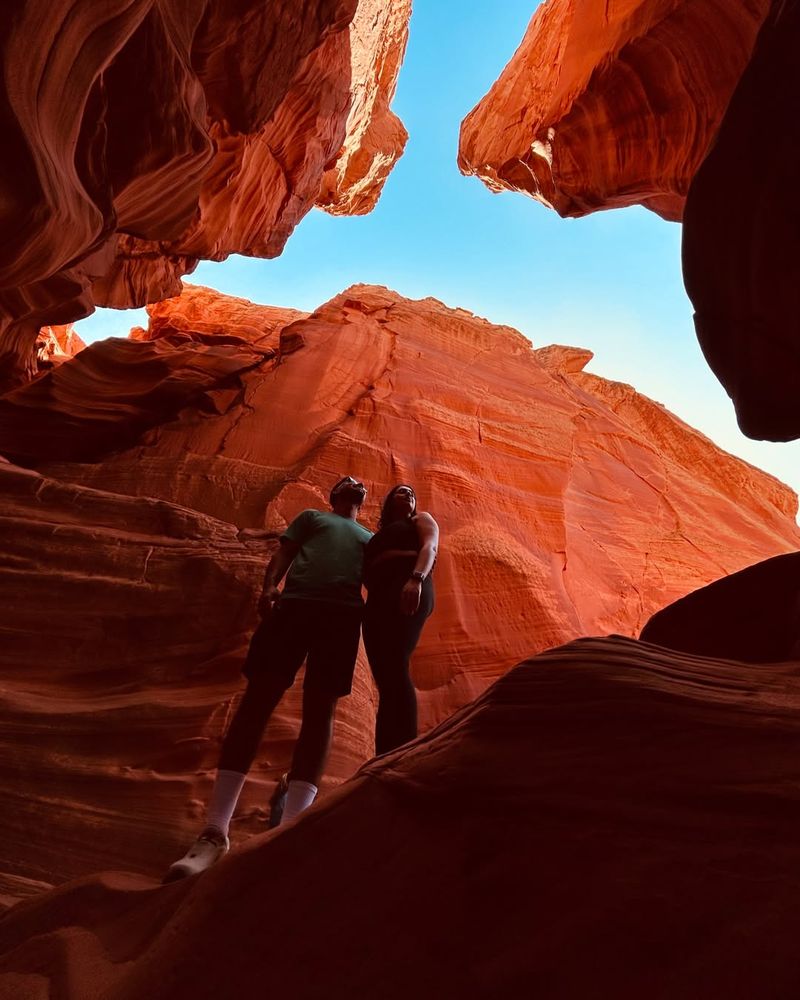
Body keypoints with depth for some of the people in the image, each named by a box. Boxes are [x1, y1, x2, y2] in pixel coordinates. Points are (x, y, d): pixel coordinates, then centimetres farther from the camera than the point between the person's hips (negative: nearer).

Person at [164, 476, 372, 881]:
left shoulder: (371, 538, 33)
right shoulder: (311, 516, 29)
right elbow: (282, 555, 16)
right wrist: (268, 587, -6)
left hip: (345, 614, 2)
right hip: (295, 603, -1)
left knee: (319, 709, -8)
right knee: (258, 698, -11)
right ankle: (214, 832, -9)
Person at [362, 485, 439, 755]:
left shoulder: (421, 520, 21)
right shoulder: (378, 538, 35)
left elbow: (430, 546, -1)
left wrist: (416, 578, -21)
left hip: (407, 591, -6)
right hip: (378, 600, 6)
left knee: (394, 669, -25)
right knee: (385, 682, -5)